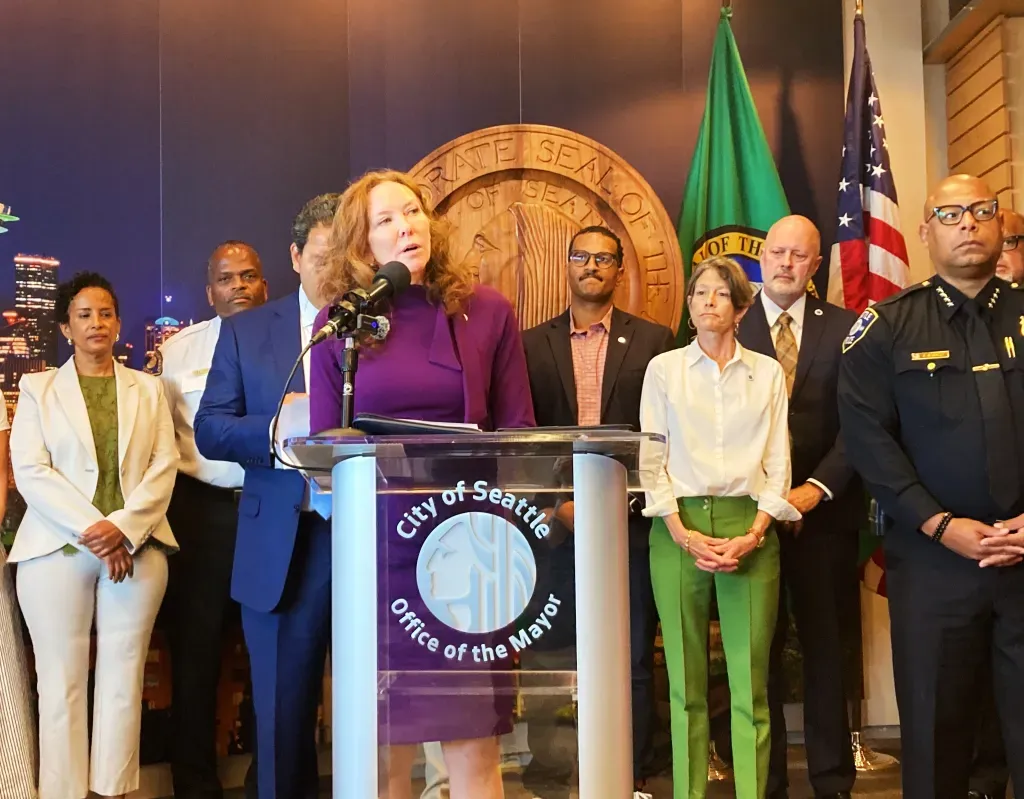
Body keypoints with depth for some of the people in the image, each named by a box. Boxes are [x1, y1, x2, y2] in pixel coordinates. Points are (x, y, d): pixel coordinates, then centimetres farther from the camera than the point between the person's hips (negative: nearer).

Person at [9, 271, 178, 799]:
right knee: (62, 680, -1)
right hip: (56, 549, -1)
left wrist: (122, 527, -11)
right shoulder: (38, 389, 10)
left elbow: (164, 466, 5)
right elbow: (29, 470, -2)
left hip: (136, 548, 1)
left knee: (123, 677, 1)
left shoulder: (148, 389, 15)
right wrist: (90, 529, -14)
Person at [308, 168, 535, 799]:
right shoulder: (339, 322, 4)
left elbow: (517, 432, 6)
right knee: (385, 744, 8)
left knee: (474, 739, 3)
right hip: (377, 544, 0)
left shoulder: (487, 311, 4)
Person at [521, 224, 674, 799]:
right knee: (550, 658, 5)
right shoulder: (534, 344, 8)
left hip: (630, 520, 0)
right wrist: (557, 504, -6)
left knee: (632, 658, 6)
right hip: (556, 523, 1)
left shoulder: (654, 340, 6)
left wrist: (628, 498, -8)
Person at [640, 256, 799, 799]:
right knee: (686, 682, 3)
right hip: (678, 528, 0)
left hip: (749, 528, 1)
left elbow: (777, 463, 7)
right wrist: (683, 534, -8)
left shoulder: (768, 373, 11)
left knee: (751, 683, -1)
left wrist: (753, 535, -6)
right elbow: (650, 459, 2)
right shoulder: (664, 369, 7)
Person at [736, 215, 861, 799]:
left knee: (827, 647, 9)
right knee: (759, 651, 6)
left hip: (824, 510, 1)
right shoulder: (731, 330, 2)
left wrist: (817, 487, -13)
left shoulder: (845, 328, 4)